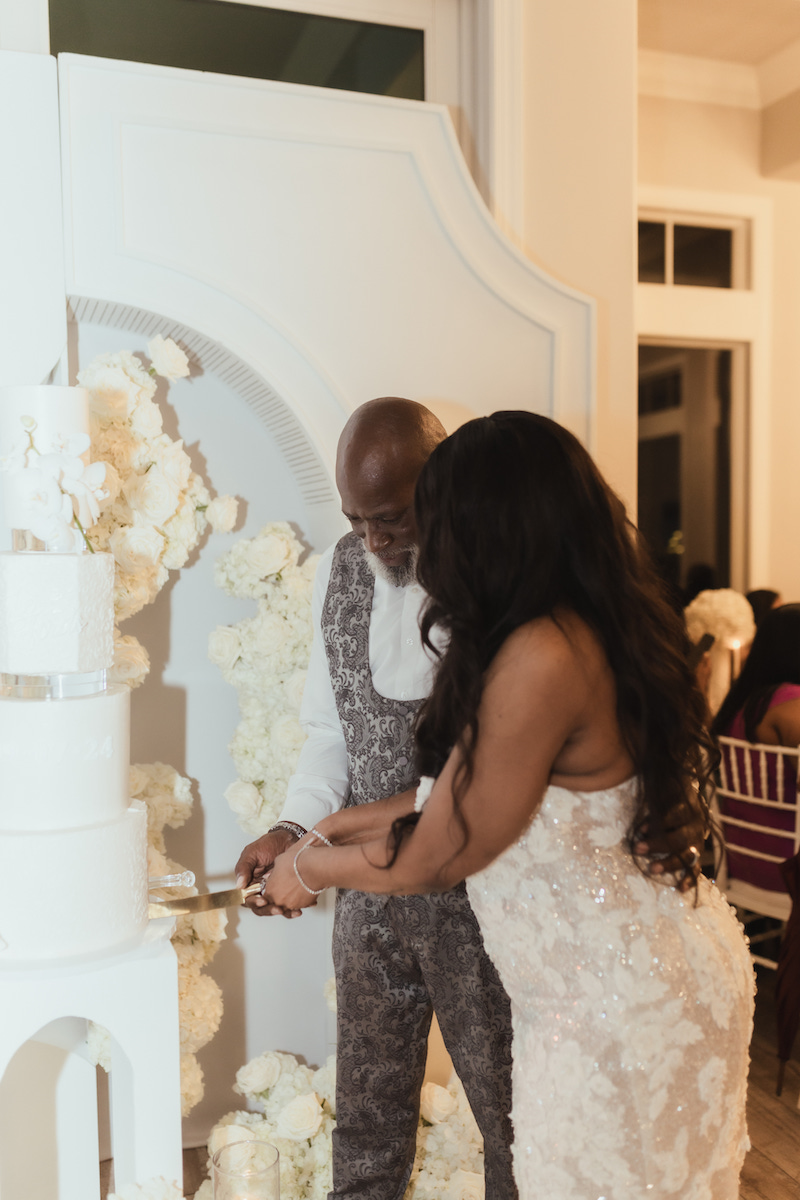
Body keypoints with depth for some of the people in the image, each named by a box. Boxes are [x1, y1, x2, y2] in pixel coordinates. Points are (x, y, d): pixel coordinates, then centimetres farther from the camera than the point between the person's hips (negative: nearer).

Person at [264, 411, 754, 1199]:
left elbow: (432, 862, -18)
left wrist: (311, 869, -1)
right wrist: (363, 821, 15)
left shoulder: (540, 658, -30)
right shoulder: (605, 626, -2)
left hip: (617, 1004, -8)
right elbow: (478, 792, 7)